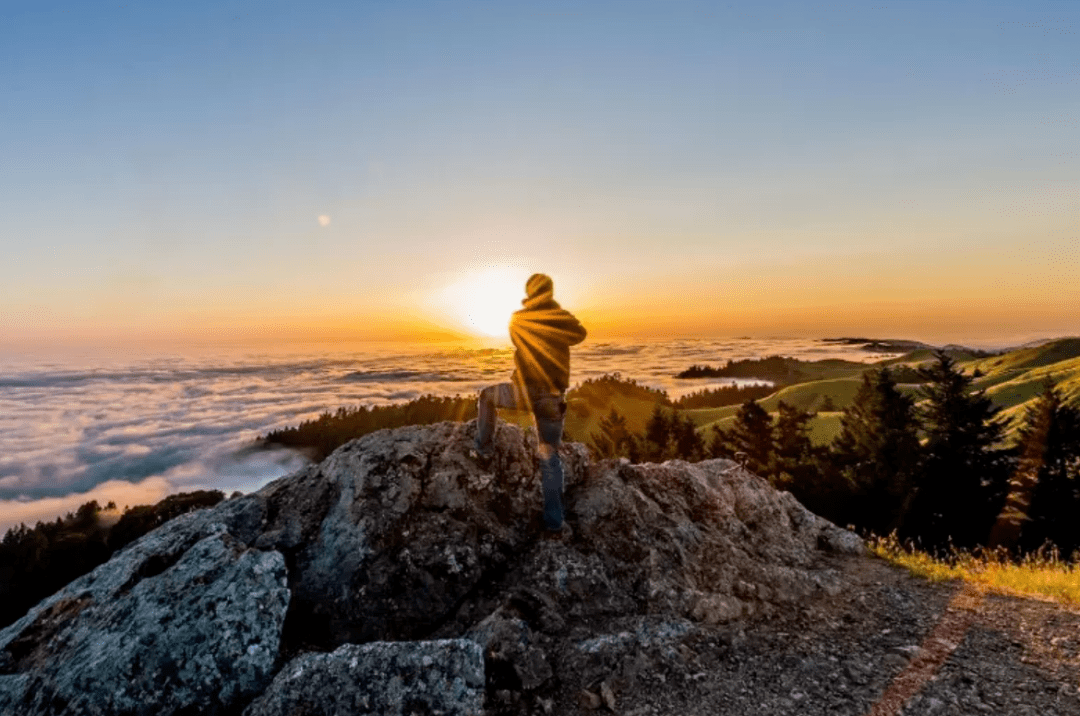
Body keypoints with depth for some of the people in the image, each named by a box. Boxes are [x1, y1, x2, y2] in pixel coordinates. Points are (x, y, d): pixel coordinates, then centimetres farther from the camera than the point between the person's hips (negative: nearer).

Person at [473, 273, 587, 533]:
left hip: (526, 391, -2)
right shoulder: (564, 318, 0)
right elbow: (580, 334, 19)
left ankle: (483, 449, 26)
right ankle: (554, 521, 12)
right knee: (550, 457, 12)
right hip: (553, 398, 2)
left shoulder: (519, 320, -1)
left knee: (487, 396, 28)